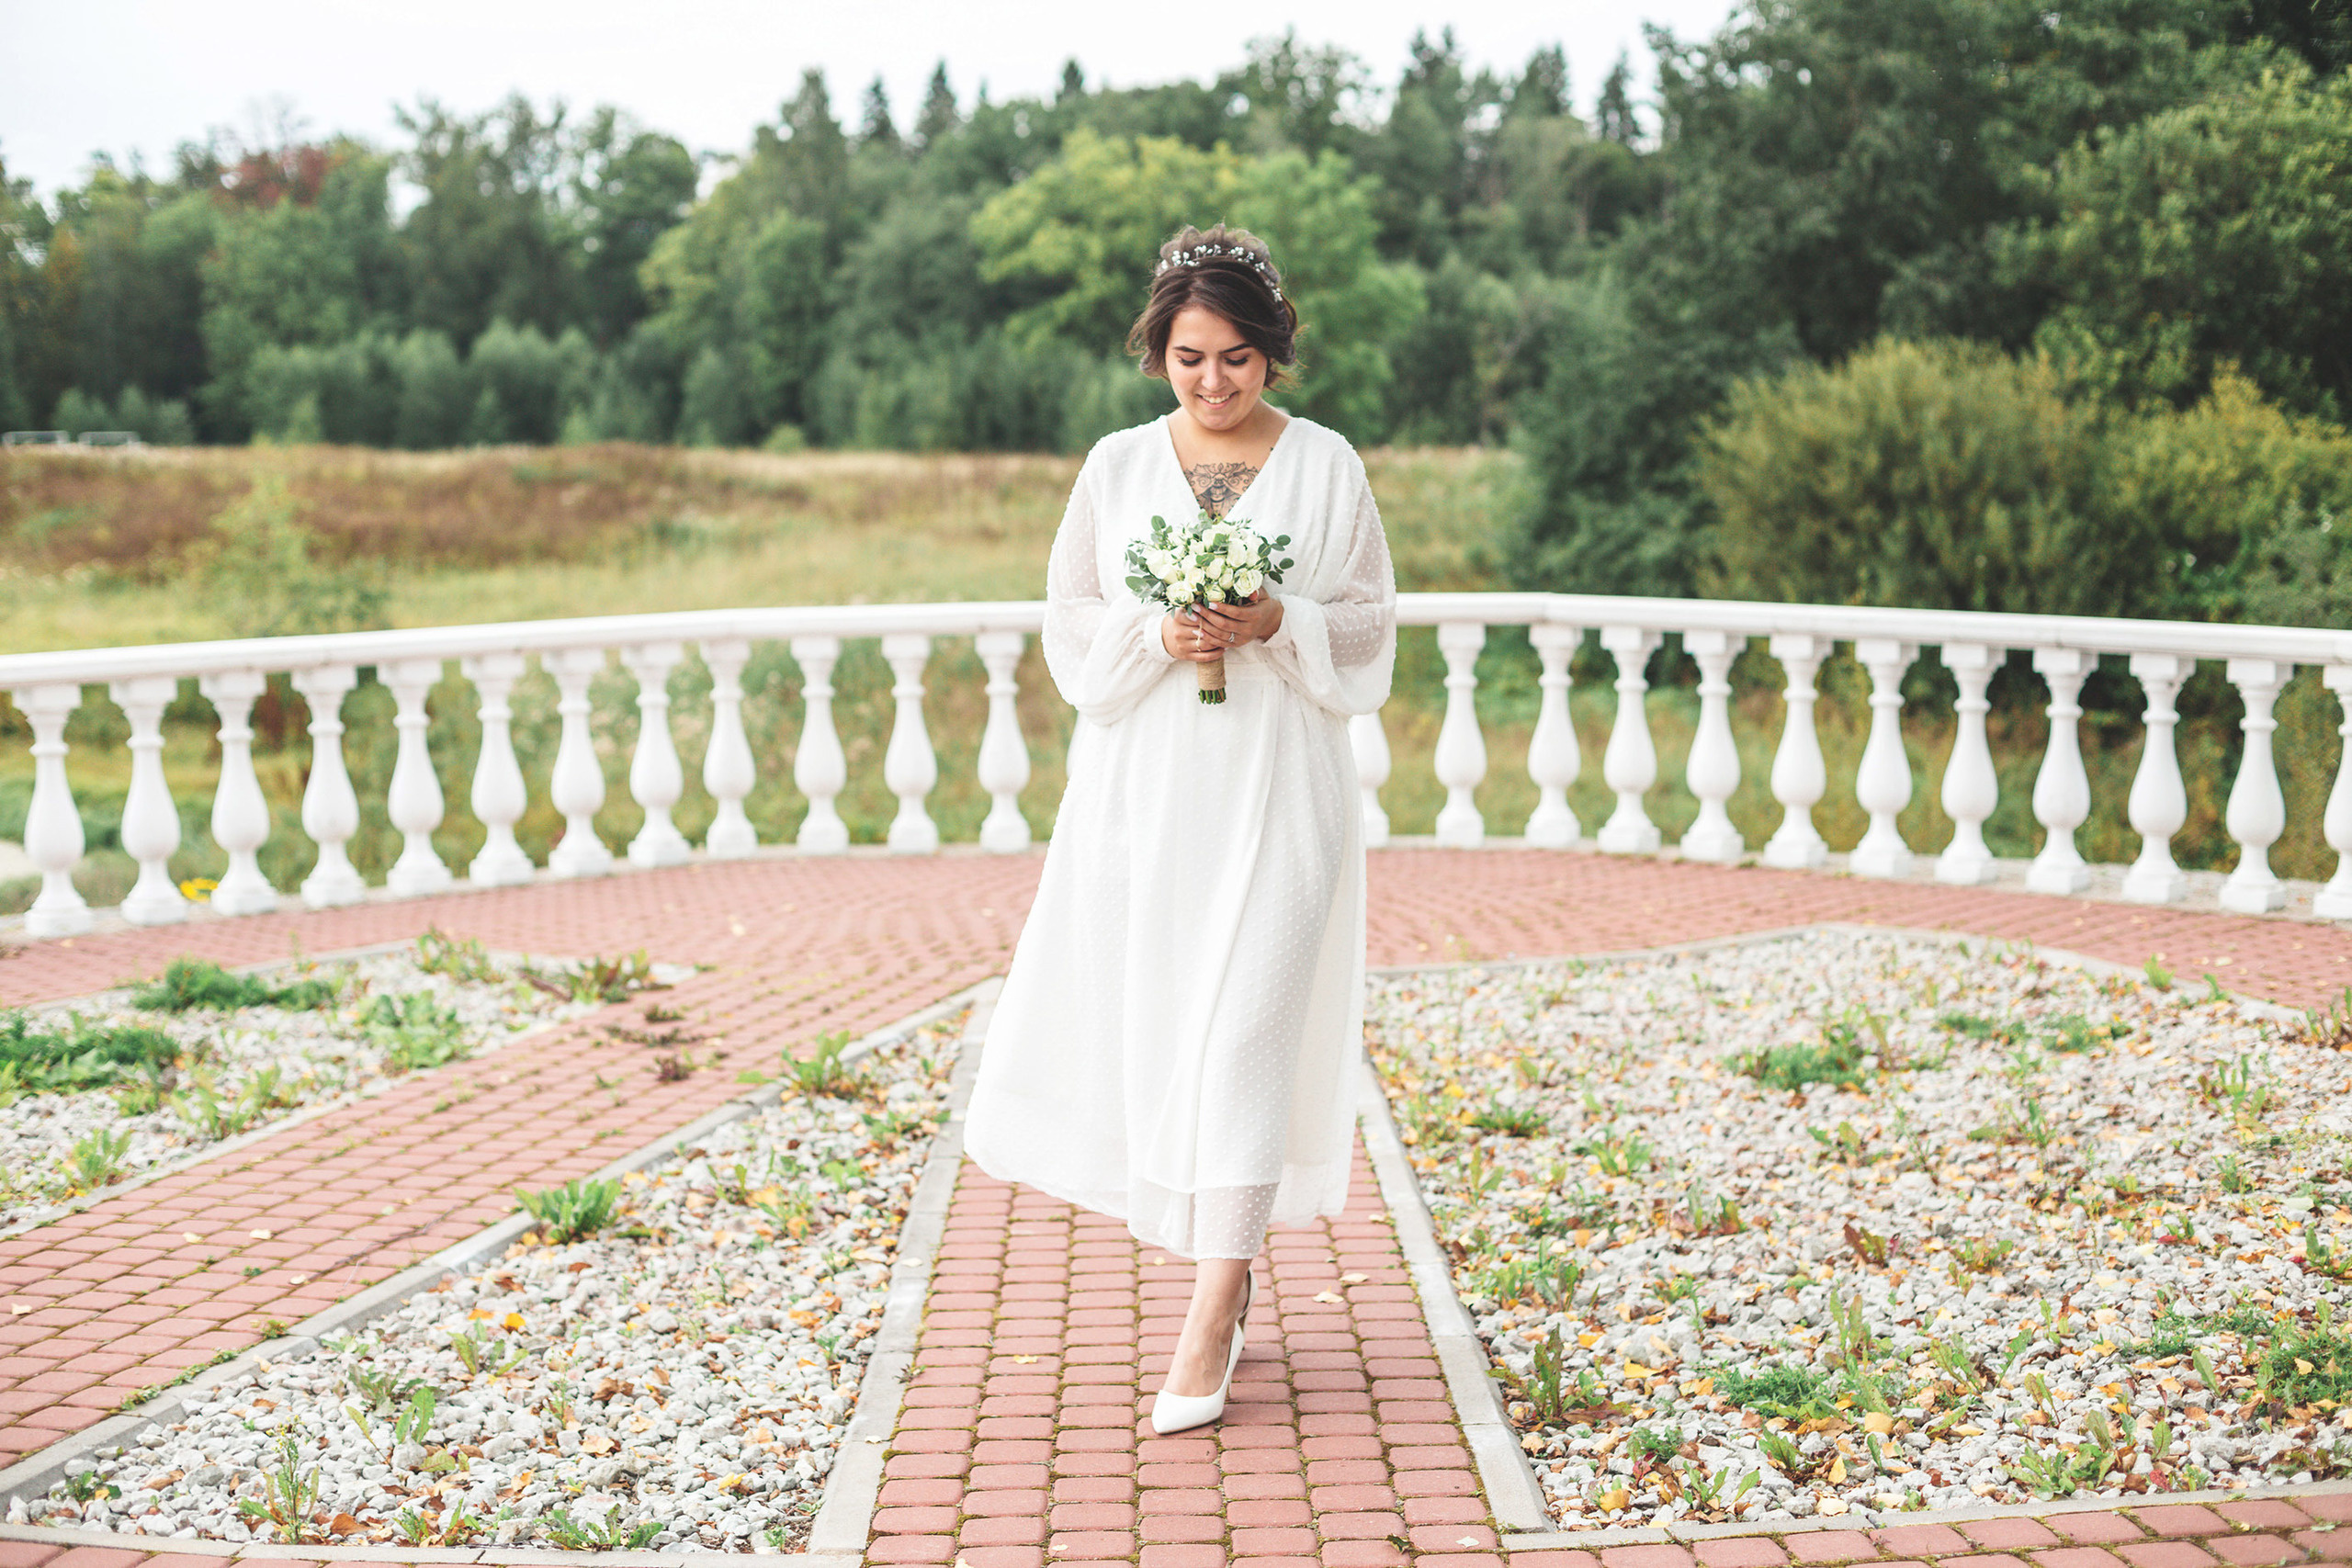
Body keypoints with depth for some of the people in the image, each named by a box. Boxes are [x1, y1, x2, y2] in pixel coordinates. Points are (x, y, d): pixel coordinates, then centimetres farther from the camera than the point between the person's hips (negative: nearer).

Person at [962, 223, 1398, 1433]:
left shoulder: (1326, 465, 3)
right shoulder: (1116, 466, 7)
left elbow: (1370, 624, 4)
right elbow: (1069, 623, 7)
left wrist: (1276, 625, -15)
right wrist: (1156, 634, -12)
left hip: (1273, 783, -2)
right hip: (1140, 786, 3)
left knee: (1243, 1028, -7)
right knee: (1136, 1014, 3)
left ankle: (1209, 1325, -1)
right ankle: (1222, 1254, 27)